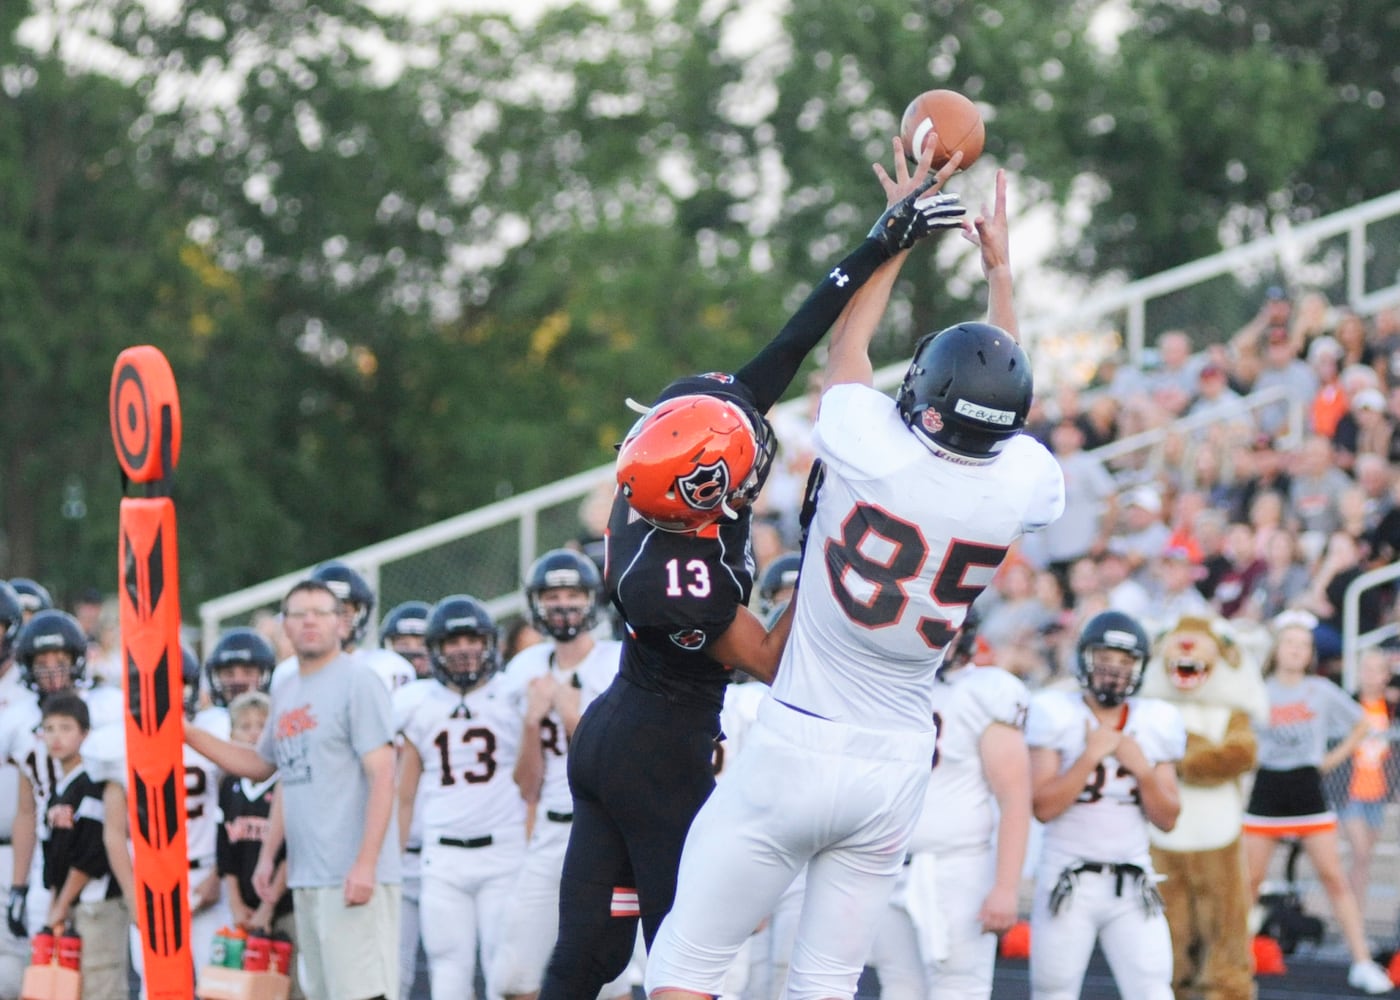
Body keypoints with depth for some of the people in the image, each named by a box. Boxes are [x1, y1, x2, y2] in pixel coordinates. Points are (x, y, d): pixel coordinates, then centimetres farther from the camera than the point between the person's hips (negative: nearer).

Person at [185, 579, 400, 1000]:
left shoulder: (357, 681, -8)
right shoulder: (285, 690, 17)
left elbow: (382, 776, -14)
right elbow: (263, 764, 29)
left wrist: (366, 862, -21)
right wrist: (188, 735, 21)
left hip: (351, 876, -8)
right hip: (305, 877, 8)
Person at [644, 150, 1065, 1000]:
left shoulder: (870, 452, -17)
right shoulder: (1023, 490, -7)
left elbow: (848, 343, 6)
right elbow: (1006, 416, 18)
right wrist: (1001, 268, 30)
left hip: (796, 748, -4)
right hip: (897, 769, 4)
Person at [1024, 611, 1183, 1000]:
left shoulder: (1154, 725, 6)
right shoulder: (1057, 716, -4)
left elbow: (1167, 819, 7)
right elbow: (1043, 806, -12)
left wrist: (1142, 769, -8)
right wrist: (1090, 757, -16)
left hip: (1133, 886, 2)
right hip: (1069, 880, -2)